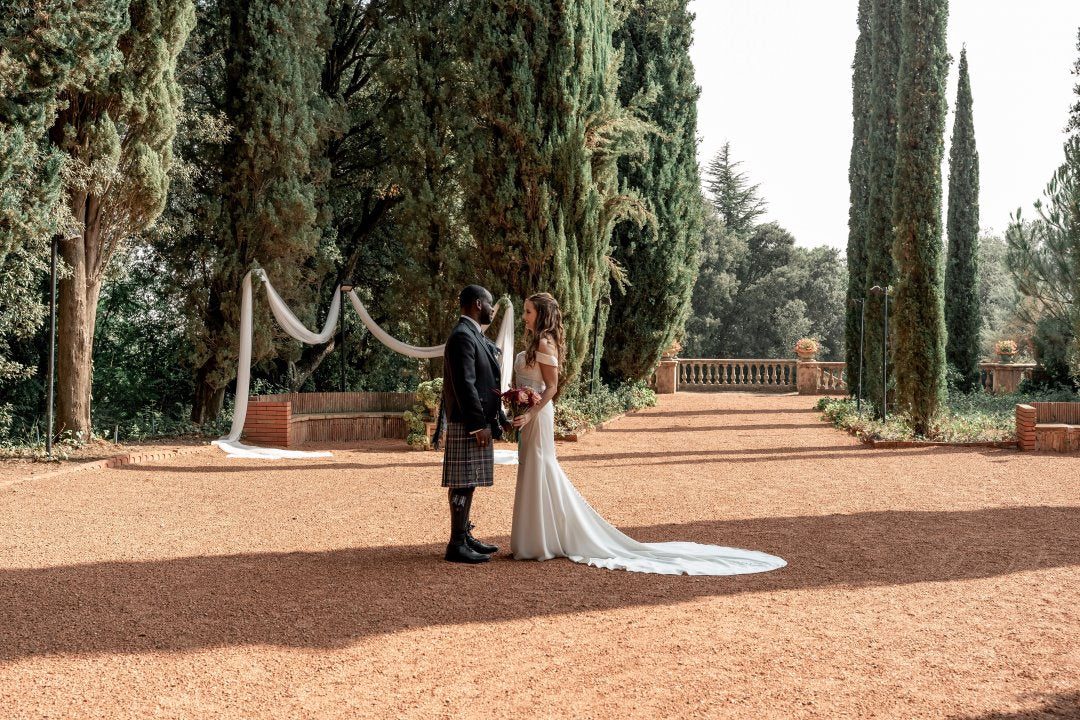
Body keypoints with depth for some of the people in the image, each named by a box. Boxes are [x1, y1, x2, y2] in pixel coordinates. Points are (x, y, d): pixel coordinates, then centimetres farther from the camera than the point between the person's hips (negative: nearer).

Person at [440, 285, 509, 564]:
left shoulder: (474, 335, 17)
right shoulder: (462, 336, -16)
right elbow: (465, 385, -21)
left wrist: (500, 418, 17)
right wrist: (479, 424, -21)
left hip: (479, 422, 10)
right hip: (467, 425, -10)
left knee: (468, 483, 15)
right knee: (462, 483, -6)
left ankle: (465, 536, 23)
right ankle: (457, 545, -3)